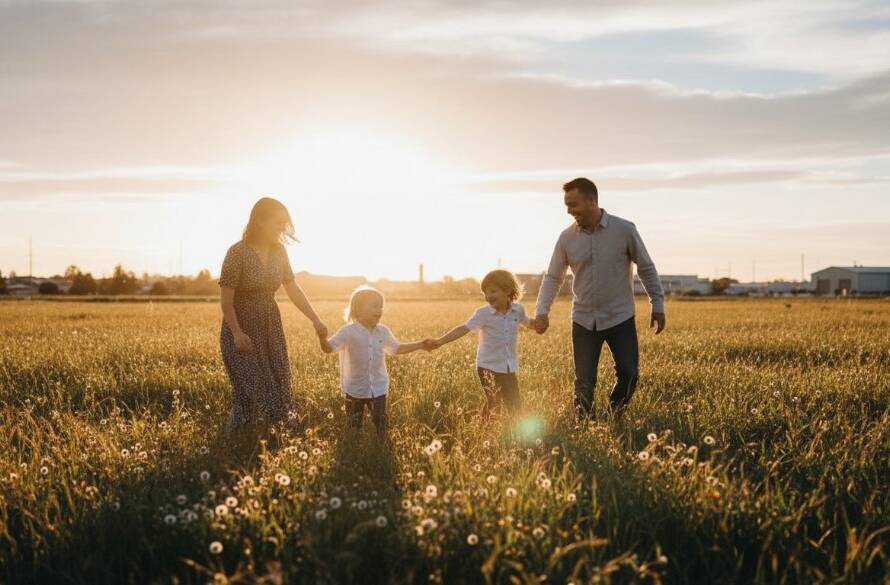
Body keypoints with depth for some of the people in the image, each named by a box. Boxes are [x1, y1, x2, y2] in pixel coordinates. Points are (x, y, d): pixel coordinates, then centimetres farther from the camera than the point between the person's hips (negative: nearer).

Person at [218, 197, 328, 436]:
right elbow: (225, 299, -16)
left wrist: (316, 320, 1)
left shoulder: (278, 251, 1)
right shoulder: (238, 253, -16)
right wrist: (237, 333, -25)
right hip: (242, 330, -6)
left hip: (271, 329, 6)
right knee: (251, 390, -7)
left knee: (278, 388, 6)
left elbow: (293, 289, 7)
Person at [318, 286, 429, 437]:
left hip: (378, 388, 3)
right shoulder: (349, 331, -14)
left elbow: (396, 348, 18)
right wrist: (322, 338, -44)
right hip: (355, 389, -3)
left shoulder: (383, 331, 3)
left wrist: (420, 345, 16)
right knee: (353, 425, 8)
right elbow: (329, 348, -22)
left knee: (380, 422, 5)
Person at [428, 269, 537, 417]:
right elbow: (464, 328, -23)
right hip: (488, 367, -3)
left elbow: (528, 323, 20)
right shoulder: (483, 313, -13)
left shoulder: (518, 310, -1)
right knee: (494, 402, -3)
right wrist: (440, 341, -35)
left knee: (515, 405, 7)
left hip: (509, 368, 3)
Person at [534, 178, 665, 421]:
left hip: (620, 318, -1)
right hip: (584, 320, 1)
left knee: (629, 374, -4)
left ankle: (615, 416, 23)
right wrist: (542, 311, -12)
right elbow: (553, 277, 2)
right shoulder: (567, 237, -3)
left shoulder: (624, 230, -9)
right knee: (584, 383, 3)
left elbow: (646, 268, 1)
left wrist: (657, 305, 1)